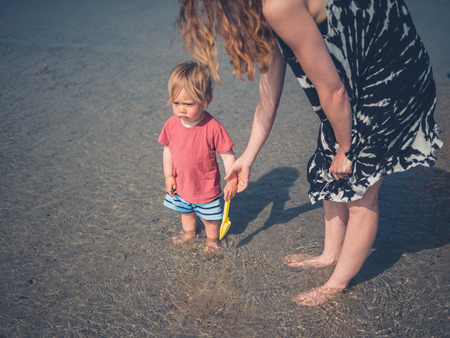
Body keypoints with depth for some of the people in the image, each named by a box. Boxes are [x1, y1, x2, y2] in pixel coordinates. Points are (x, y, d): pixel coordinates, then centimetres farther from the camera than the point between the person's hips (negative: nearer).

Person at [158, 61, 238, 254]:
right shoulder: (172, 124, -13)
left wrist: (232, 181, -21)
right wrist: (168, 176, 0)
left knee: (210, 218, 18)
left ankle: (212, 239, 46)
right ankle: (189, 233, 58)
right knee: (185, 211, 30)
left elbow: (227, 155, -20)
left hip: (206, 187, -5)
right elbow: (168, 150, 1)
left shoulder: (213, 128, -28)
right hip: (181, 184, 5)